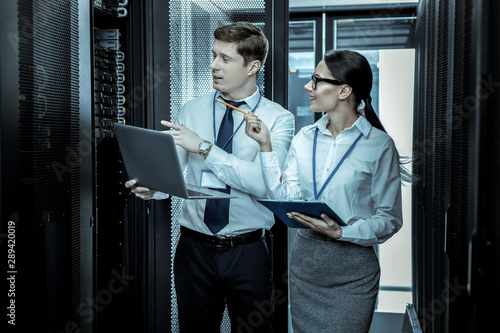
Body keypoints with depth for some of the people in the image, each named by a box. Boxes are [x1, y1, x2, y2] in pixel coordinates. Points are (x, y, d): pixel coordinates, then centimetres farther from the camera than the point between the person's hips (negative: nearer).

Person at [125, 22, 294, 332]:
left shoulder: (278, 118, -5)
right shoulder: (192, 110, 6)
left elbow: (264, 182, -19)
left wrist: (204, 147, -22)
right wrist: (151, 186, -23)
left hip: (247, 251, -2)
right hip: (195, 247, 3)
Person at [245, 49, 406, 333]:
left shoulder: (379, 145, -9)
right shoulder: (305, 138, 5)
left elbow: (389, 219, -8)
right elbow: (284, 197, -4)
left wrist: (340, 232, -21)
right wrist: (266, 145, -7)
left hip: (352, 269, -4)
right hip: (304, 259, 4)